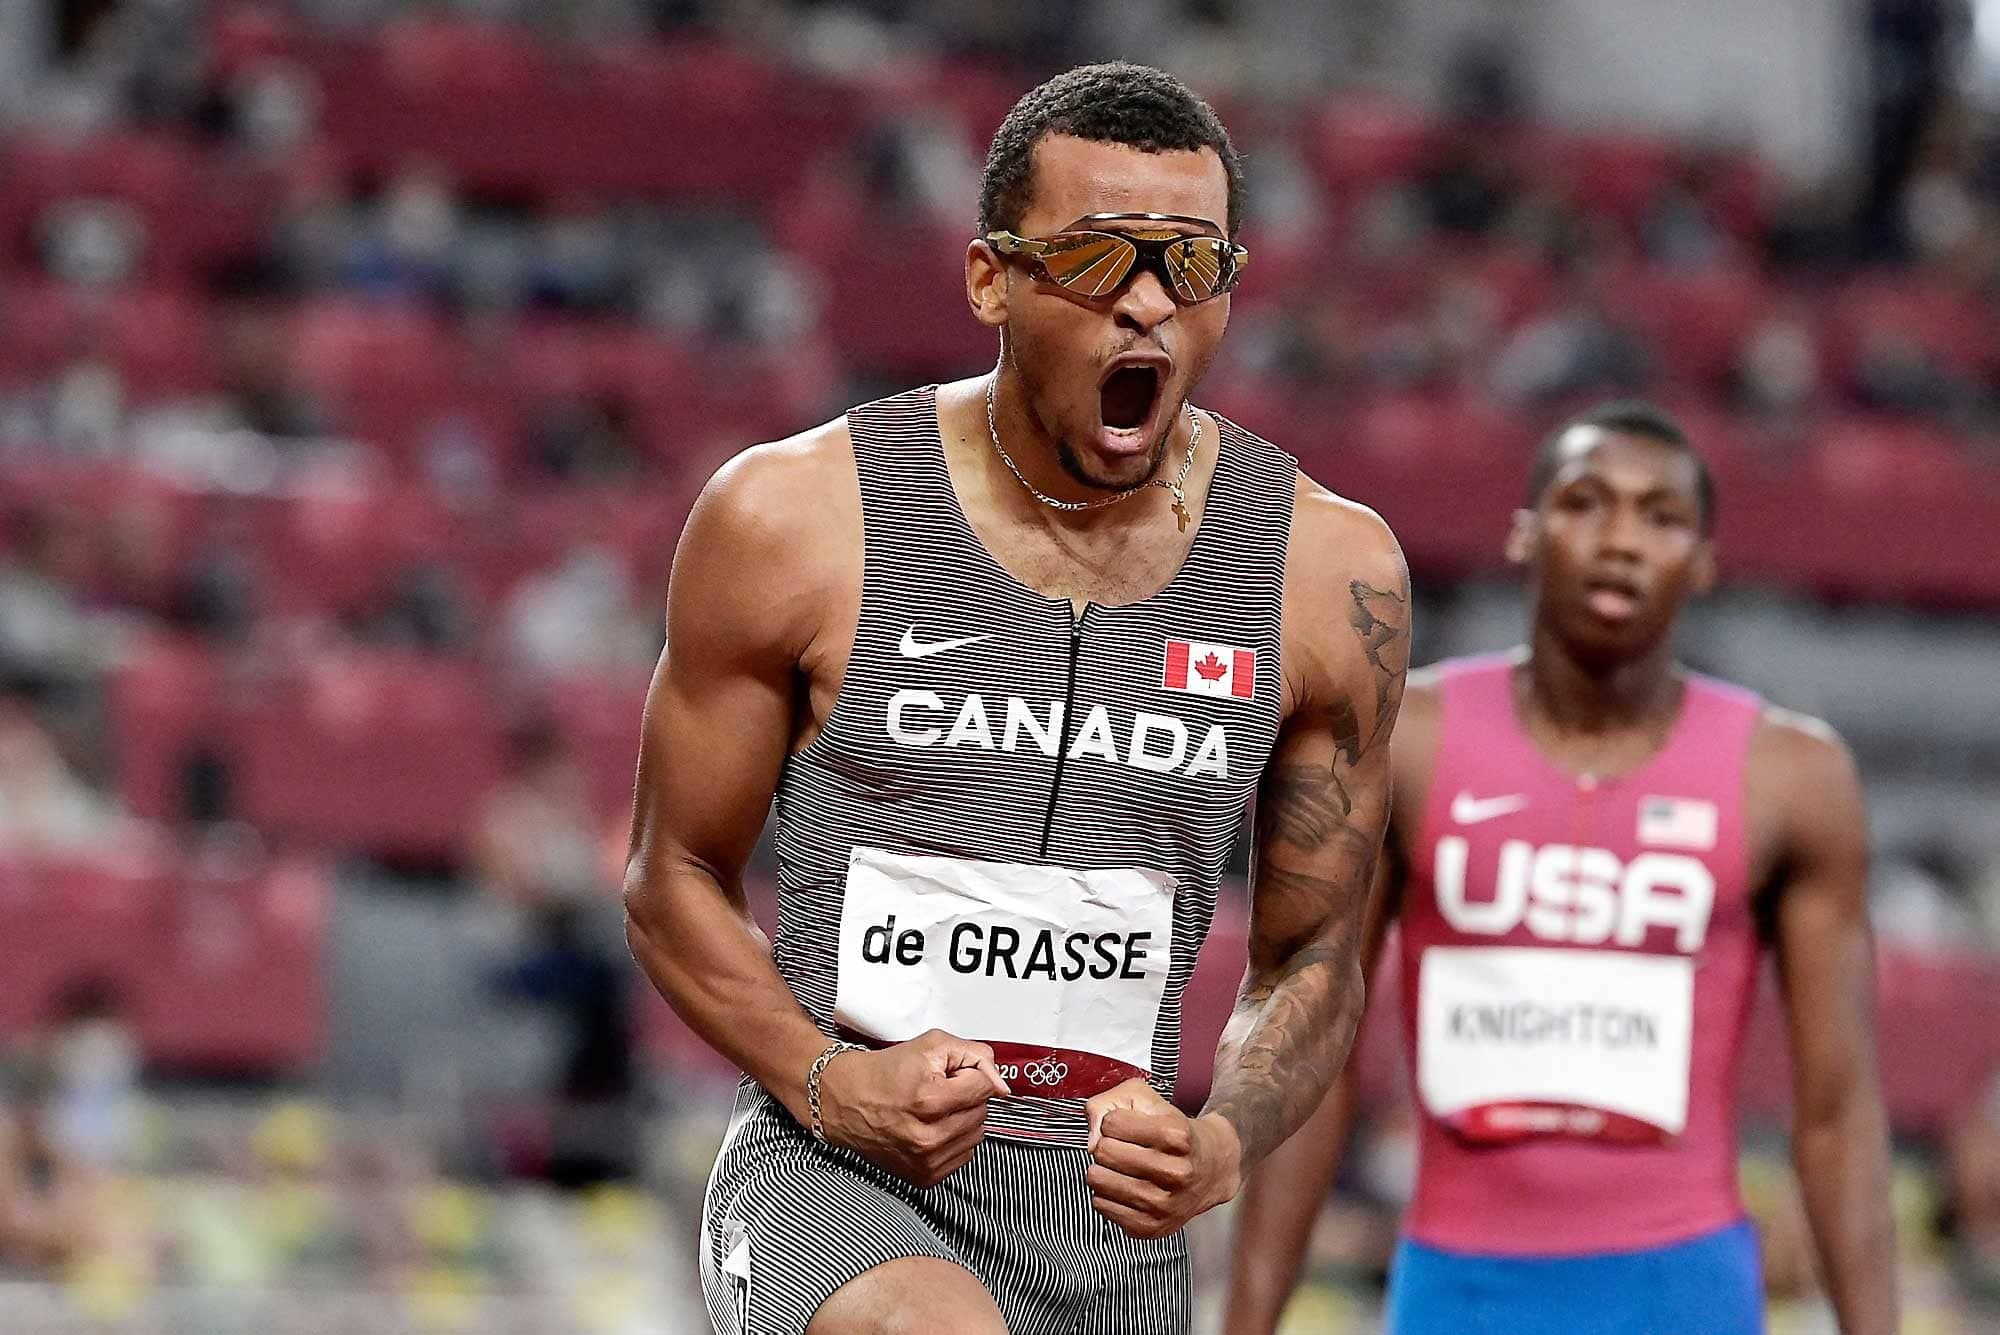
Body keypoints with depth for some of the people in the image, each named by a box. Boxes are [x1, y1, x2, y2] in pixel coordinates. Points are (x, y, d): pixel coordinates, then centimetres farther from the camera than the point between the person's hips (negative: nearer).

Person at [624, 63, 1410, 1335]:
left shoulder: (1331, 574, 1)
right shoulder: (795, 519, -5)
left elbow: (1314, 953, 10)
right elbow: (675, 877, 4)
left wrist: (1222, 1147, -11)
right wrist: (821, 1082, -14)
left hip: (1116, 1228, 4)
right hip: (837, 1182, -4)